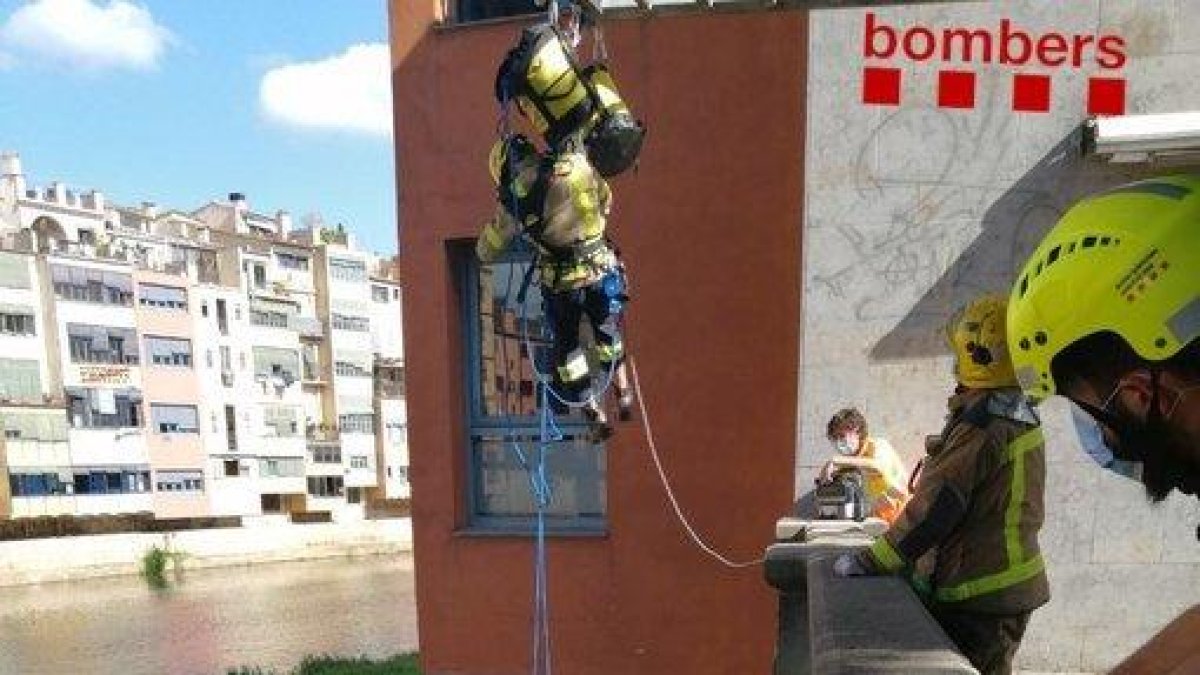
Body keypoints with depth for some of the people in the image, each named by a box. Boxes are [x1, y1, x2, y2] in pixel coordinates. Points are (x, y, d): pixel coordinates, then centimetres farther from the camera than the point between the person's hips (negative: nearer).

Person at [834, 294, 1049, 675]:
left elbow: (937, 505, -24)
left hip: (981, 599, -10)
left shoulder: (980, 420, -21)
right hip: (1009, 588, 10)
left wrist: (870, 561, -18)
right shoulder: (1020, 414, 10)